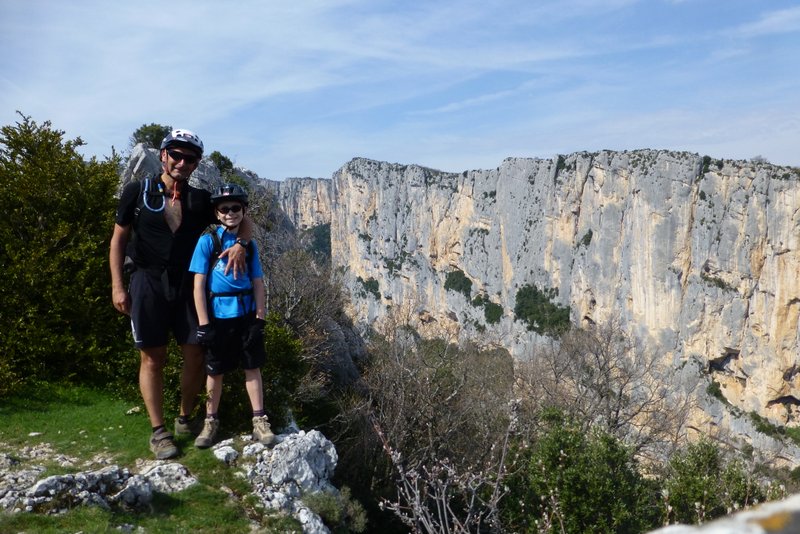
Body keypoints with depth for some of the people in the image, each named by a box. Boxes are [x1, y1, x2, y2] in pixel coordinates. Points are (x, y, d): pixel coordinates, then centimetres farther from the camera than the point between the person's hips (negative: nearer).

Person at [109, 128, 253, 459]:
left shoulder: (200, 199, 5)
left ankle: (185, 419, 22)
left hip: (187, 284, 3)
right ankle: (158, 431, 10)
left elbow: (243, 221, 8)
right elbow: (119, 240, 3)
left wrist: (239, 244, -14)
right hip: (148, 283, -2)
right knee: (153, 357, 2)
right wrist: (117, 286, -4)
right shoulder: (137, 192, 0)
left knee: (195, 355, 2)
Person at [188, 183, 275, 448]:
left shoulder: (249, 245, 4)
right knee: (215, 371, 9)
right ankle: (210, 422, 25)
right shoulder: (207, 241, -6)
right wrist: (203, 324, -12)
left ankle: (259, 421, 16)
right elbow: (198, 285, -9)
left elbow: (258, 284, 6)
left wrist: (260, 318, -1)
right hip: (218, 316, -2)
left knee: (252, 367, 7)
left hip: (246, 315, 3)